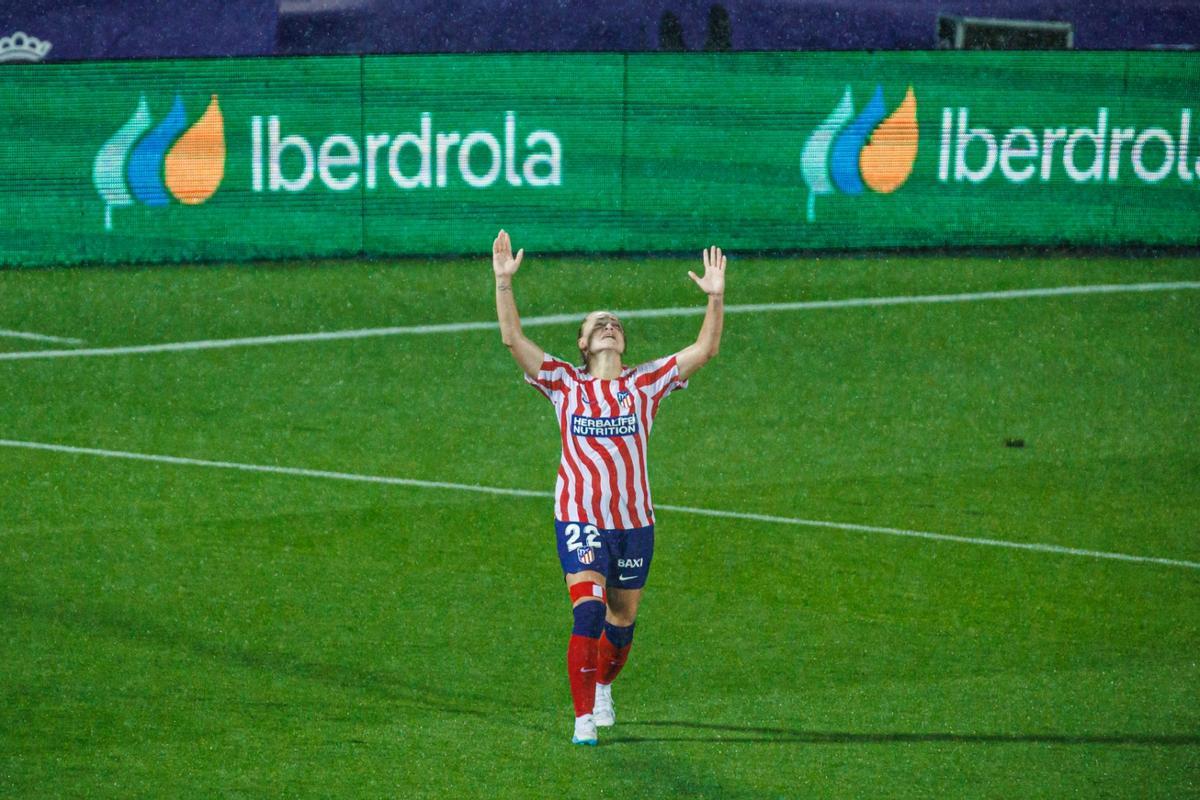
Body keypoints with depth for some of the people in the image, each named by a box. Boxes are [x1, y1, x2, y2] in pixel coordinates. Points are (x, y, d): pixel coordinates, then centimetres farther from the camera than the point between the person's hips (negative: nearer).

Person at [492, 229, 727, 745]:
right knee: (587, 612, -17)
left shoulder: (645, 385, 4)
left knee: (622, 621, 14)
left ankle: (603, 686, 44)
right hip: (580, 517, -3)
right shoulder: (564, 384, 1)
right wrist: (504, 283, -19)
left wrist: (716, 298, -14)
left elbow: (705, 349, -1)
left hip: (635, 520, 3)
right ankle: (584, 718, -14)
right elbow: (512, 339, -8)